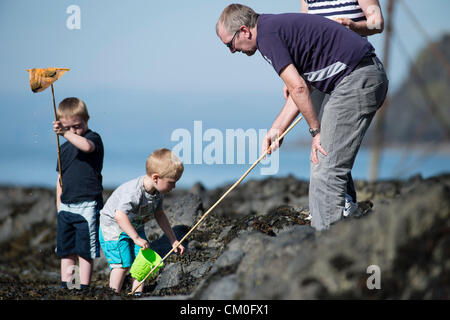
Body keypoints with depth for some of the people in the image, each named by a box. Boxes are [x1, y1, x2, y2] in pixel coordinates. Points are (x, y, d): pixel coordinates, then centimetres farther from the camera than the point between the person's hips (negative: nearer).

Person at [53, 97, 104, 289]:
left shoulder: (93, 138, -5)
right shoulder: (64, 148, 14)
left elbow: (86, 146, -33)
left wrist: (66, 133, -42)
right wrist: (59, 206, 19)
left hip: (87, 206, -7)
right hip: (66, 206, 7)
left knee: (85, 250, -4)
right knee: (65, 250, 8)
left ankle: (84, 287, 0)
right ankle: (65, 287, 13)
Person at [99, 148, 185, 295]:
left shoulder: (158, 192, -7)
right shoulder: (133, 192, -35)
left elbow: (159, 215, 8)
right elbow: (120, 215, -43)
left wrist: (173, 240, 7)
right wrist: (136, 238, -42)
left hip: (135, 227, 8)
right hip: (113, 228, -8)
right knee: (122, 264, -14)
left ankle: (137, 294, 5)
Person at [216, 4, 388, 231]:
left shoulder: (267, 33, -9)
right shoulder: (279, 26, 21)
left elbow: (298, 88, -15)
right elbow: (302, 87, 26)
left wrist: (316, 131, -6)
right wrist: (276, 129, 24)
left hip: (355, 79, -10)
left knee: (326, 168, -9)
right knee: (332, 164, 17)